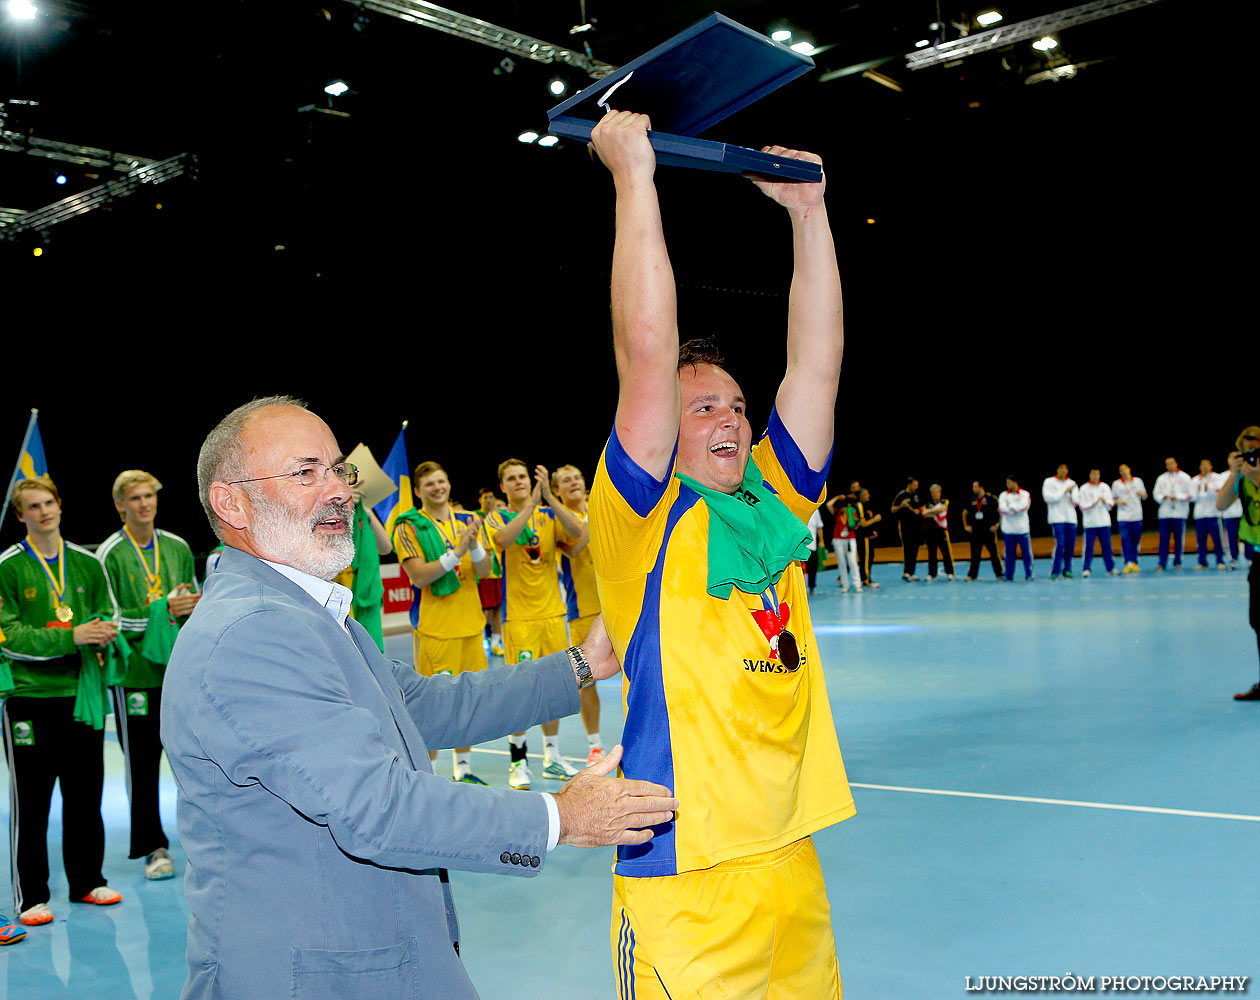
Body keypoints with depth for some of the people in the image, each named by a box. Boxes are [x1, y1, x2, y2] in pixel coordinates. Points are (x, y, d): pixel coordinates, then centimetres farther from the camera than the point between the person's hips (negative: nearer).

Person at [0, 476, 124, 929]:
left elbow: (107, 613, 13)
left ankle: (87, 881, 25)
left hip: (82, 692, 4)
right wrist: (71, 637, -22)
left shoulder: (86, 563, 10)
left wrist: (103, 633, -10)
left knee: (86, 794, 12)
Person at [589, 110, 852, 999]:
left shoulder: (774, 505, 9)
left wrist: (808, 208, 6)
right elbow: (648, 352, -16)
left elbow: (818, 364, 6)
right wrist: (634, 174, -13)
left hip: (791, 855, 6)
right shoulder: (642, 518, -6)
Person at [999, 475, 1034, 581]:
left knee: (1027, 552, -1)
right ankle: (1008, 575, 10)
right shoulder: (1003, 495, 7)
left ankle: (1029, 574, 7)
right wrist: (1016, 508, -13)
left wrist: (1010, 507, -8)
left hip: (1022, 529, -1)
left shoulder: (1025, 494, 3)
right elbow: (1002, 509, -8)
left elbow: (1024, 506, -14)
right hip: (1008, 530, 1)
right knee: (1009, 554, 4)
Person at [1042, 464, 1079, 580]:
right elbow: (1048, 498, -10)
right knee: (1060, 544, -13)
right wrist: (1064, 491, -10)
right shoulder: (1049, 482, 3)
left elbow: (1075, 502, 7)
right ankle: (1055, 572, -9)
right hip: (1057, 518, -4)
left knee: (1070, 545, 2)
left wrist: (1072, 492, -11)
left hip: (1071, 518, 4)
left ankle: (1067, 570, 13)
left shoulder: (1072, 483, 13)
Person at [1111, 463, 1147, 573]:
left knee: (1136, 540, 4)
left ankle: (1134, 563, 13)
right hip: (1123, 517, -2)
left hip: (1137, 516, 2)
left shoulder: (1138, 481, 10)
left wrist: (1141, 494, -6)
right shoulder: (1116, 484, 6)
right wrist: (1119, 501, -10)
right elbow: (1112, 499, 11)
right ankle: (1128, 563, -8)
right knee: (1125, 540, -9)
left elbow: (1145, 497, 16)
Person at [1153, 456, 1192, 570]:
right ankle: (1162, 564, -2)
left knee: (1178, 539, 1)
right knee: (1163, 538, -3)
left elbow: (1189, 494, 0)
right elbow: (1157, 494, 9)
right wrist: (1163, 497, -11)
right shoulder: (1161, 478, 13)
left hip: (1179, 513, -2)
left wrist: (1177, 497, -13)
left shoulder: (1184, 477, 5)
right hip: (1164, 513, 2)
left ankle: (1177, 563, 10)